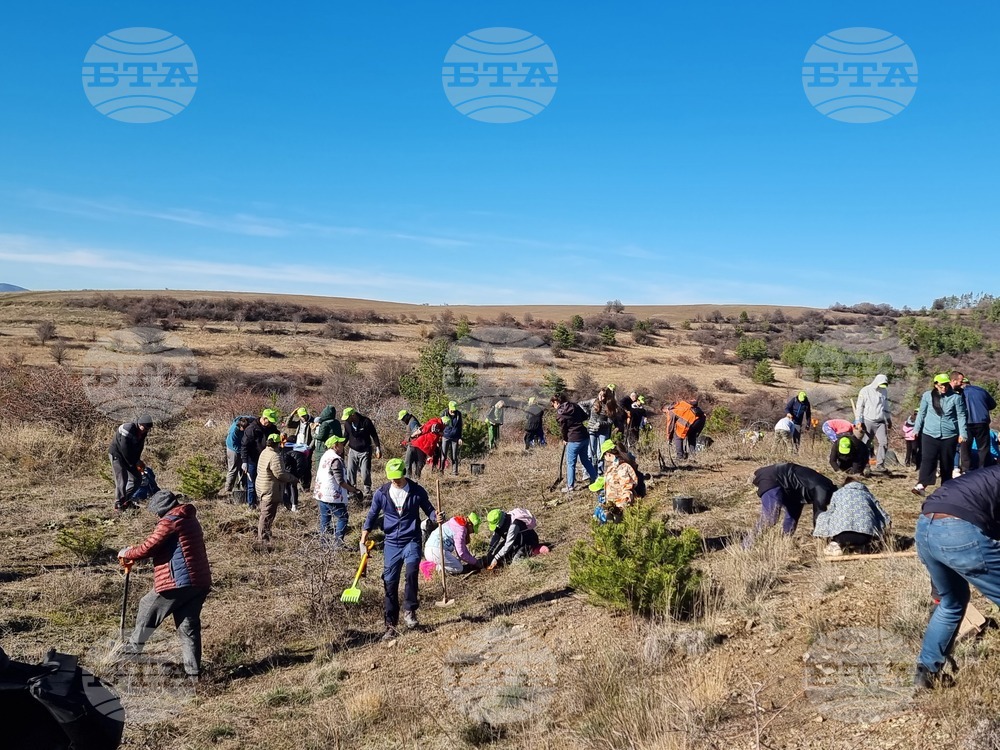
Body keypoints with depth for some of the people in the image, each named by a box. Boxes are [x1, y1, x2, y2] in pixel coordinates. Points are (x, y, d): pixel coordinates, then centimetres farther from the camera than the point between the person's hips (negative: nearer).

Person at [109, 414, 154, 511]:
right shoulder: (128, 429, -27)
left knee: (136, 478, 6)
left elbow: (139, 448, 8)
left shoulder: (143, 433, -1)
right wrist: (134, 463, -21)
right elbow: (124, 448, -27)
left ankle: (127, 500, 15)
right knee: (122, 479, -15)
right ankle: (119, 505, -11)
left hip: (129, 456, 9)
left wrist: (137, 461, -5)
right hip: (117, 454, -9)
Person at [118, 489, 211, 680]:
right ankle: (193, 671, 9)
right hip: (199, 582, 8)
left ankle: (134, 647, 33)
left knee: (148, 609, 16)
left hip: (178, 582, -8)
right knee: (189, 626, 10)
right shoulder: (190, 520, 19)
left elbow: (148, 548, -12)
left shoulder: (170, 521, -10)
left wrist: (127, 554, 6)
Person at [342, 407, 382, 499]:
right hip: (352, 451, 4)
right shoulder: (347, 423, -3)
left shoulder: (366, 422, -15)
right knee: (350, 472, 0)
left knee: (365, 472, -5)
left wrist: (378, 448, -7)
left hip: (365, 451, -4)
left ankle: (367, 492, 8)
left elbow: (374, 435, -7)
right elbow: (346, 436, 12)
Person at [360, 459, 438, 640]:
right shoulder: (381, 493, 0)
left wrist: (436, 517, -17)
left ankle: (410, 610, -5)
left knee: (412, 571, -26)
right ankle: (391, 626, 14)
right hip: (392, 543, 2)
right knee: (390, 583, 3)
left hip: (412, 540, -2)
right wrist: (364, 536, -4)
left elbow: (428, 509, 6)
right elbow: (372, 515, 7)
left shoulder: (417, 491, -4)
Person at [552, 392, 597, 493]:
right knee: (585, 460, 21)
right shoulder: (575, 406, 7)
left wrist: (565, 439, 13)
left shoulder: (559, 413, -8)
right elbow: (585, 417, 12)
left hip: (573, 440, -7)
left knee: (571, 464, 4)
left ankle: (570, 486, 10)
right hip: (584, 437, 7)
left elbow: (563, 428, -3)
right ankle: (595, 480, 27)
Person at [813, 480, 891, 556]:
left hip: (842, 535, -2)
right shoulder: (868, 494, 27)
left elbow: (830, 513, 28)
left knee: (822, 517, 24)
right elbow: (884, 517, 24)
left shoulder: (837, 493, 24)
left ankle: (838, 543, 1)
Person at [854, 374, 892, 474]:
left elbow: (886, 406, 23)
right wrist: (858, 421, -12)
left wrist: (889, 419, 22)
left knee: (884, 442, -8)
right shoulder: (865, 391, -5)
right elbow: (859, 407, -6)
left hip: (880, 422, 5)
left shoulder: (884, 391, 12)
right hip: (867, 422, -4)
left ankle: (879, 465, -5)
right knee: (865, 444, 0)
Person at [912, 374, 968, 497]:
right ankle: (921, 485, -19)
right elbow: (921, 413, 9)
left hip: (949, 436, 0)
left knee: (947, 463, 8)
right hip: (930, 434, 0)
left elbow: (961, 416, 1)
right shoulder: (927, 395, 1)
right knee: (928, 460, -11)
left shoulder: (956, 397, -2)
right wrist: (916, 429, 9)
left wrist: (962, 433, -4)